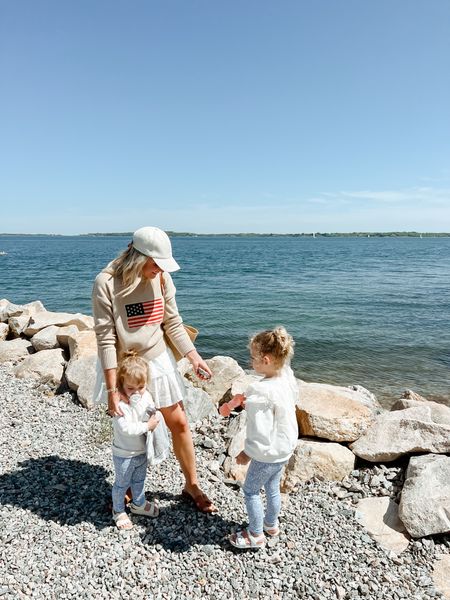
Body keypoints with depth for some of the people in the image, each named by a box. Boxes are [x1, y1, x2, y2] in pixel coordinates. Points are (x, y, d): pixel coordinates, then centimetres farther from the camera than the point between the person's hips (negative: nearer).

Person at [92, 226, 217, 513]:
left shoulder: (162, 278, -9)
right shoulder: (106, 283, -21)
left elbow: (173, 324, 0)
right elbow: (106, 339, -20)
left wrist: (194, 358, -4)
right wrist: (112, 390, -20)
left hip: (159, 359, 4)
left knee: (179, 423, 9)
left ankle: (192, 485, 30)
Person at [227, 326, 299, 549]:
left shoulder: (261, 393, -34)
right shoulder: (287, 377, -11)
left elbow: (261, 433, -28)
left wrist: (247, 453, -12)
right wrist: (250, 404, 3)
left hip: (268, 454, -8)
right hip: (286, 447, 8)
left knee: (251, 490, 15)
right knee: (272, 487, 27)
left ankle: (256, 535, 31)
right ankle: (272, 523, 48)